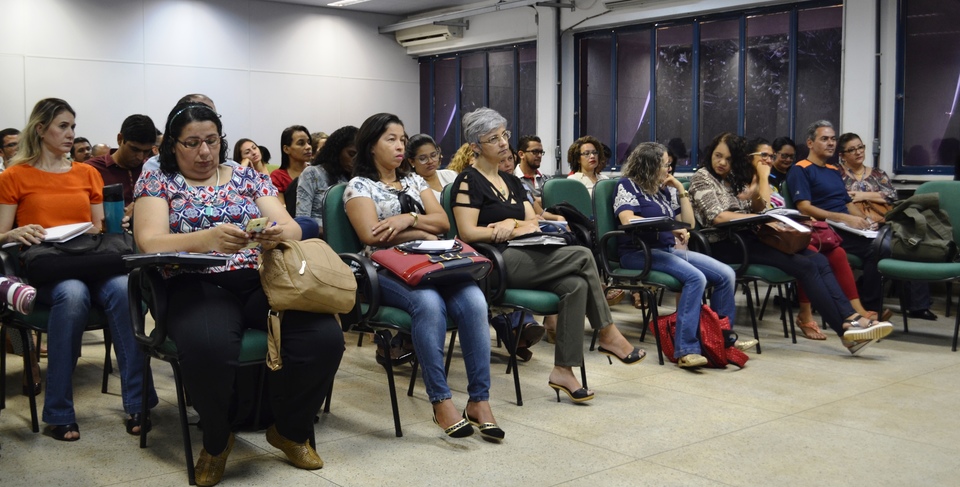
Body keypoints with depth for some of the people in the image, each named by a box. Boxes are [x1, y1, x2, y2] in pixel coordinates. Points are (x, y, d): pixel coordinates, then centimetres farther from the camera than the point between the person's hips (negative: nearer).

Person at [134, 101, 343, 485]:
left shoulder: (248, 176, 16)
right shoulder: (157, 182, 9)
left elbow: (292, 229, 7)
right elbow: (150, 243, -8)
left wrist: (281, 234, -20)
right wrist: (209, 239, -28)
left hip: (261, 279, 3)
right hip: (197, 285, -2)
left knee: (325, 337, -26)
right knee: (208, 348, -39)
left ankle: (290, 431, 3)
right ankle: (216, 440, -6)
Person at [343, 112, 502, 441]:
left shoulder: (415, 181, 23)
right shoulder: (359, 186, 8)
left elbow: (443, 222, 12)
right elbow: (371, 234, -9)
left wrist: (408, 219, -7)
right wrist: (423, 233, -4)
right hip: (387, 271, -4)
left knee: (474, 301, -28)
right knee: (429, 303, -38)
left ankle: (479, 400, -25)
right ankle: (441, 402, -31)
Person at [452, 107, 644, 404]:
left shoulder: (511, 182, 22)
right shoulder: (469, 181, -1)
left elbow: (534, 222, 16)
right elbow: (468, 232, -12)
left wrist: (512, 223, -7)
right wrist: (517, 230, -9)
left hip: (523, 258, 7)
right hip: (496, 264, -7)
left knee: (575, 284, -22)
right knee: (582, 256, -19)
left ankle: (563, 370, -19)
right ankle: (608, 335, -6)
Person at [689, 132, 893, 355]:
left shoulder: (735, 178, 20)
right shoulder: (702, 177, -1)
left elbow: (760, 209, 17)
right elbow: (717, 217, -13)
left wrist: (756, 198, -6)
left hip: (748, 238, 7)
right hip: (726, 245, -7)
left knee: (818, 260, -15)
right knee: (806, 266, -21)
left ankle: (850, 318, -25)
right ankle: (846, 328, -19)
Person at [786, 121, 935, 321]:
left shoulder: (834, 171, 25)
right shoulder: (800, 170, -1)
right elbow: (804, 208, -13)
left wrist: (865, 220, 2)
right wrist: (845, 218, -19)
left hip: (848, 228, 8)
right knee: (876, 247, -30)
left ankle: (918, 304, -13)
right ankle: (869, 308, -17)